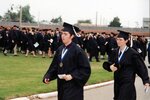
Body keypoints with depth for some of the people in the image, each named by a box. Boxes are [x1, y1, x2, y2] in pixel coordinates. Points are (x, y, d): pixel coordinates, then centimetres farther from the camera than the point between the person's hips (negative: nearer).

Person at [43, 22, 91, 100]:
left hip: (73, 86, -7)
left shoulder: (77, 51, -14)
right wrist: (48, 76, -2)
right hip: (61, 85, 7)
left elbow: (86, 69, -14)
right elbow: (55, 66, 12)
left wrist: (72, 76, -21)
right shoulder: (60, 49, 6)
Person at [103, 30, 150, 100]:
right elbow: (111, 63, 11)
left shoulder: (132, 53, -13)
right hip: (117, 81, 6)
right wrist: (110, 66, -14)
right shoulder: (115, 52, 4)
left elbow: (141, 66, -10)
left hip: (127, 82, -6)